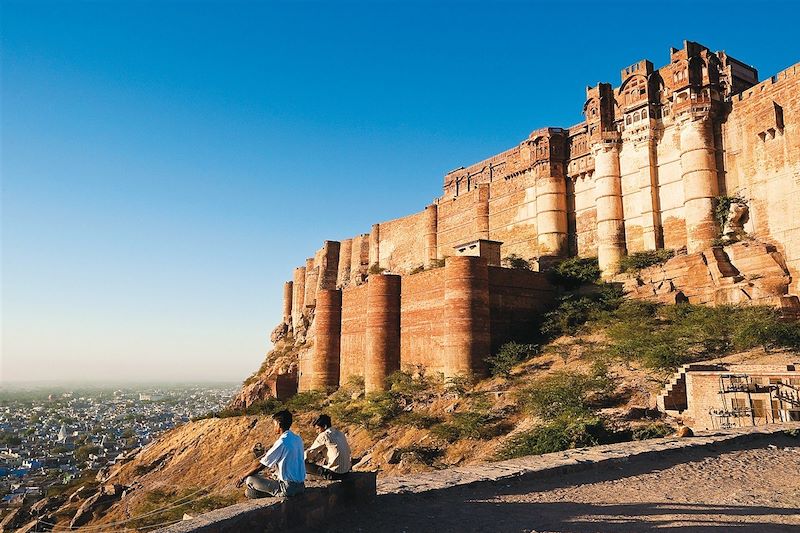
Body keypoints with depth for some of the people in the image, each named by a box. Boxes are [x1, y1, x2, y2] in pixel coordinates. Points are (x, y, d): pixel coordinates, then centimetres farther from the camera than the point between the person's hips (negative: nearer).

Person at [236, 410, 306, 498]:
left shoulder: (281, 443, -17)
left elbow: (260, 466, -11)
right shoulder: (297, 439, 6)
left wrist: (243, 478, 2)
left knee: (250, 479, -1)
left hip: (288, 488, -8)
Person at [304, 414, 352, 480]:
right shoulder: (340, 433, 8)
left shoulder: (324, 435, -13)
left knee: (306, 464, 1)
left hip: (335, 472, -7)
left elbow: (310, 452, -7)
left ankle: (328, 474, 0)